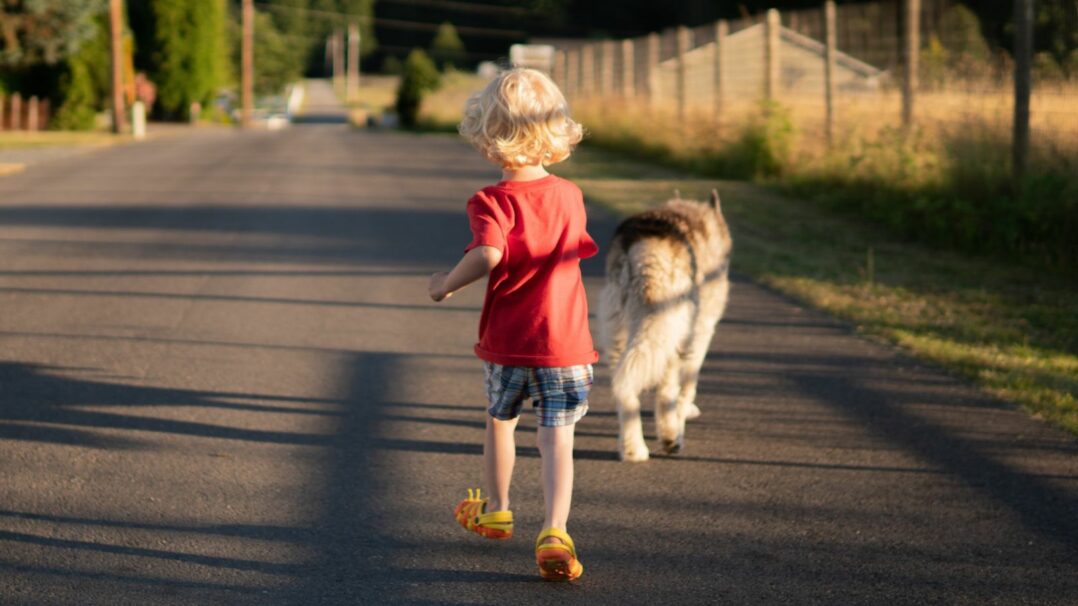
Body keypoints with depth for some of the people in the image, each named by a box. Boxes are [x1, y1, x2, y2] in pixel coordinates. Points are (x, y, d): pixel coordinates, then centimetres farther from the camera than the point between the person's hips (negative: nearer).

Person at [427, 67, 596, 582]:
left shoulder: (493, 201, -13)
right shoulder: (570, 196, 2)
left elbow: (489, 254, -31)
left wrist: (447, 284, -16)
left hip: (506, 343, -1)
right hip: (565, 343, 1)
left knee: (500, 421, 23)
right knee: (557, 440, -4)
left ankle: (495, 511, 41)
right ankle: (554, 531, -22)